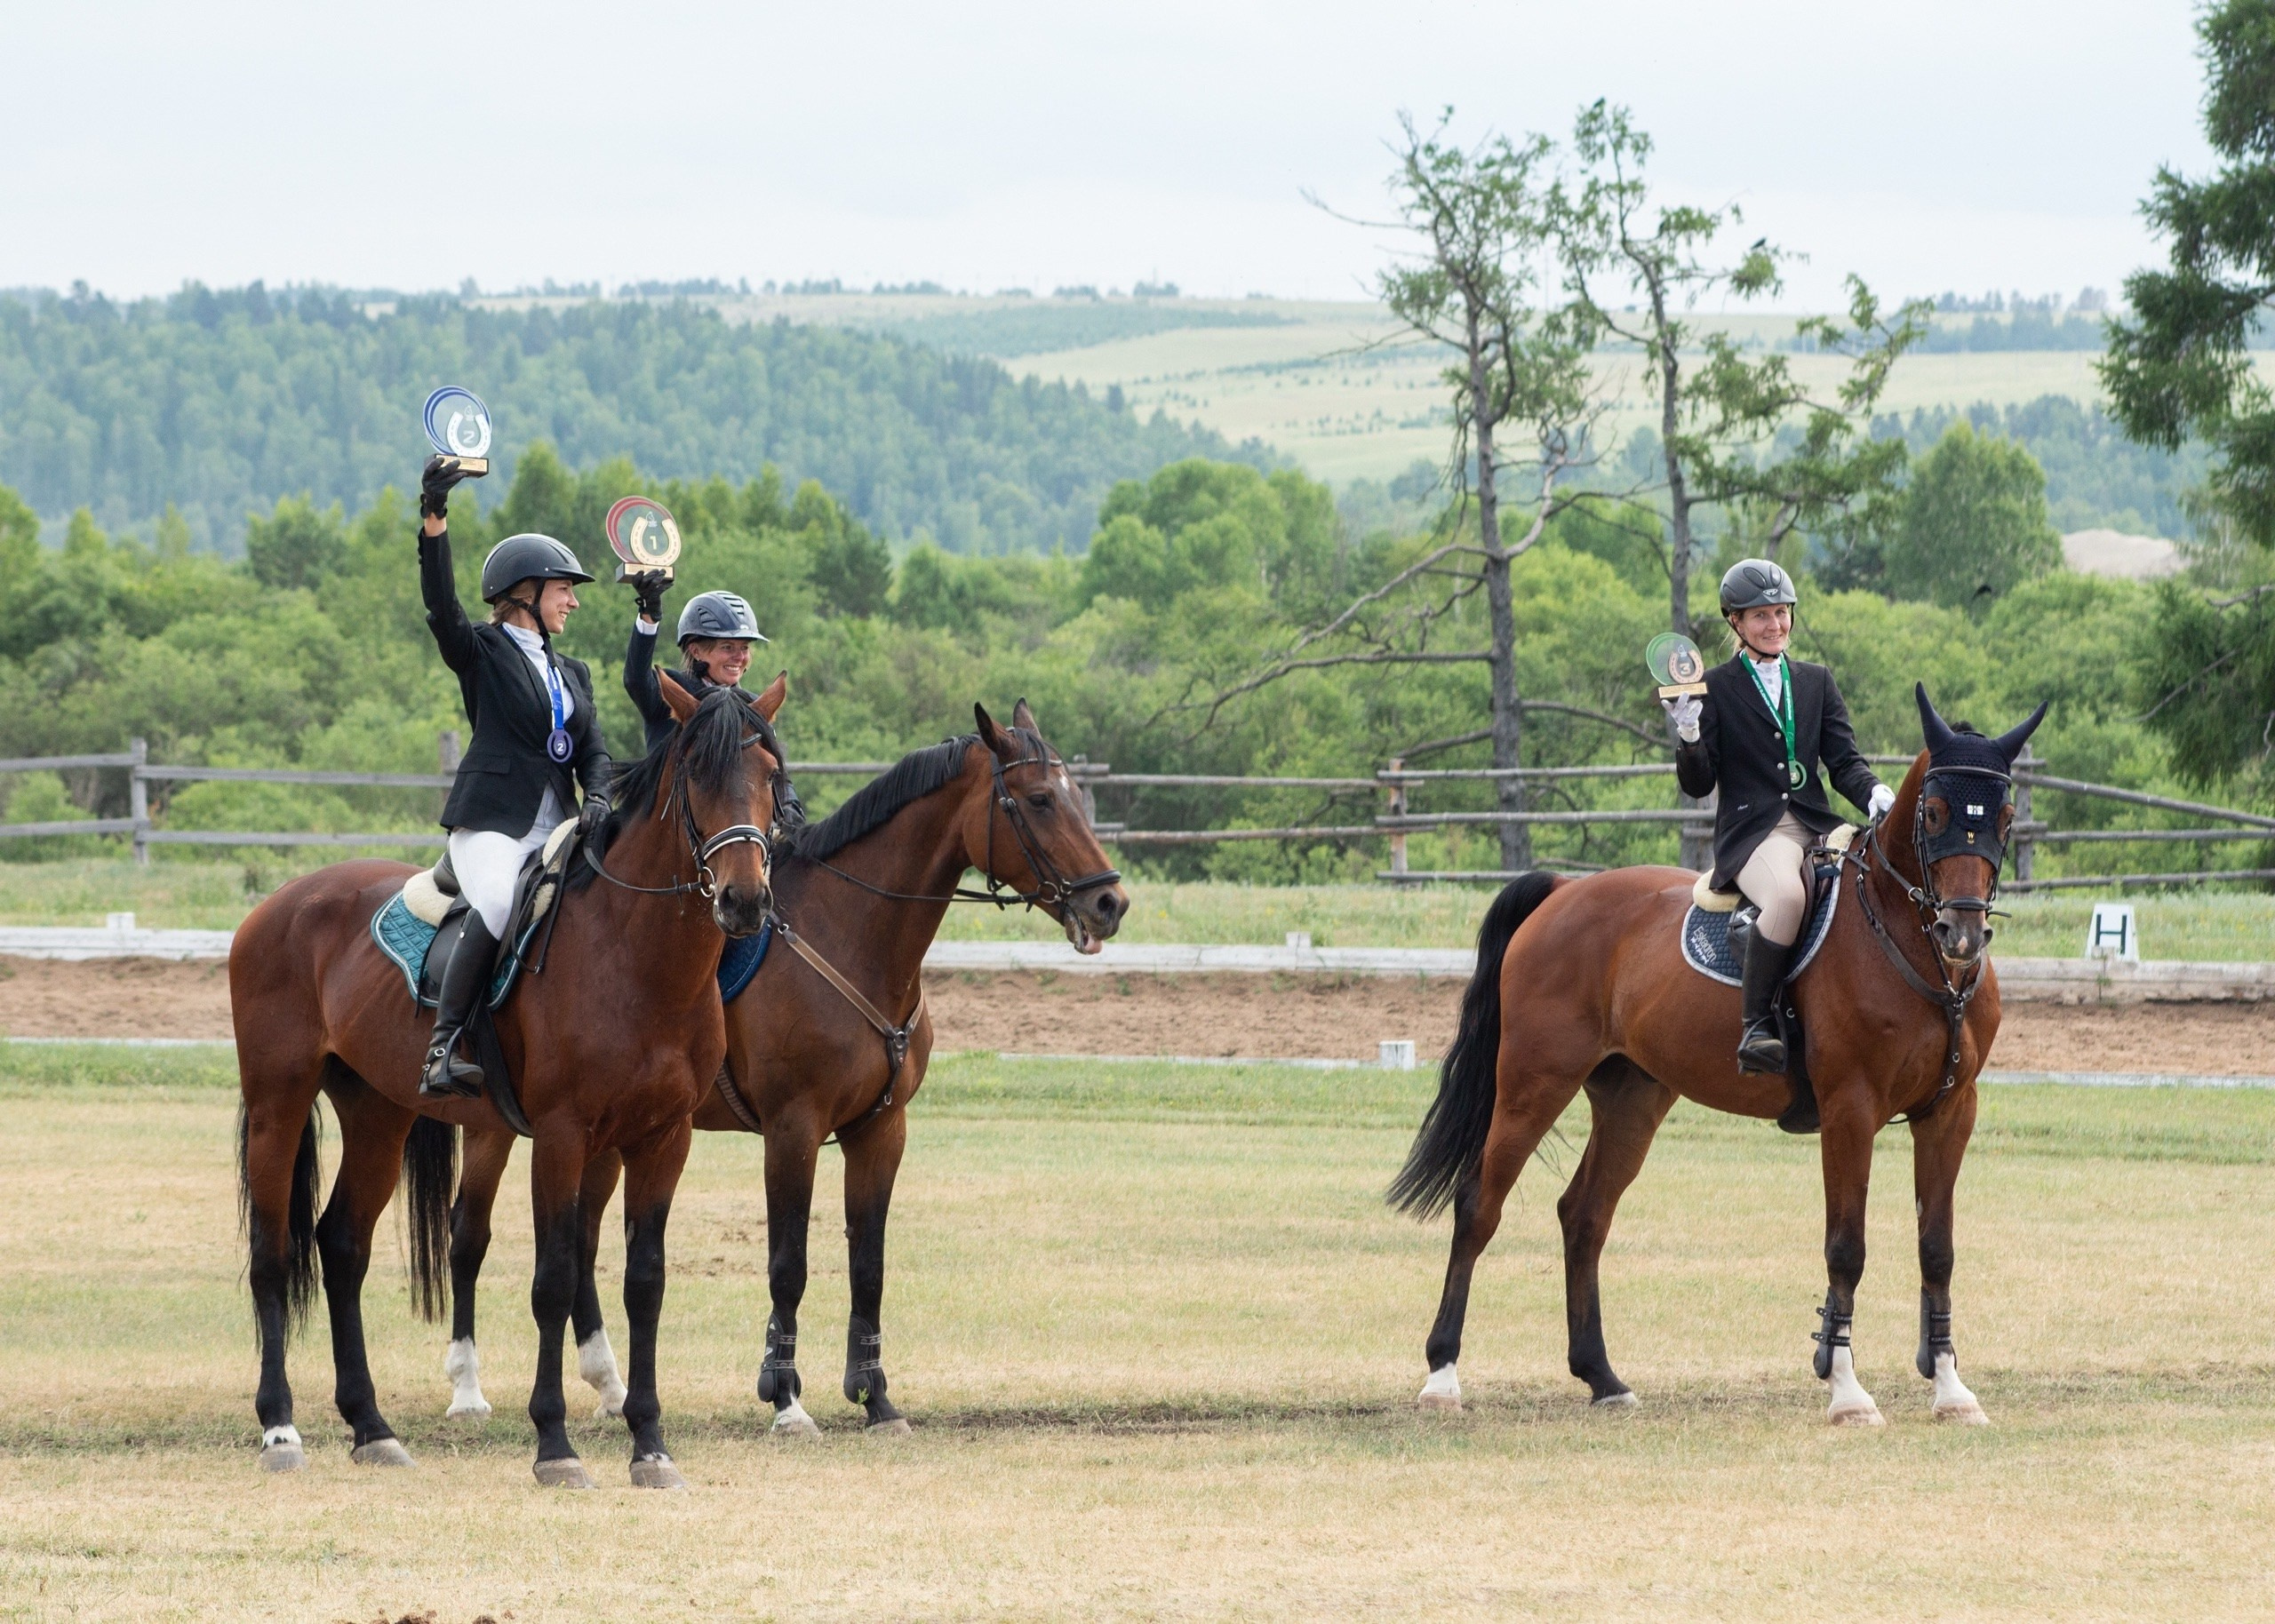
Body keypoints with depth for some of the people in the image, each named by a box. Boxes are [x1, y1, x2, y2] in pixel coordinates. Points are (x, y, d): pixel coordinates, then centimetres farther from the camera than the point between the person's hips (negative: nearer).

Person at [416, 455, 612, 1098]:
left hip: (556, 828, 6)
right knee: (498, 909, -32)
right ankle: (444, 1046, -32)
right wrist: (434, 521, -24)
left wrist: (597, 798, -7)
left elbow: (594, 750, 17)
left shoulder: (573, 674, 25)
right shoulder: (483, 653, 7)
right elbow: (442, 607, -11)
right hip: (493, 821, -6)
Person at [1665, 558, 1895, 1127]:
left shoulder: (1817, 683, 20)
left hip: (1816, 825, 4)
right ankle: (1756, 1027, -32)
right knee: (1787, 894, -40)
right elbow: (1698, 783, 4)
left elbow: (1844, 761, 11)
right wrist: (1689, 737, -16)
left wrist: (1874, 794, -10)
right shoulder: (1715, 689, 9)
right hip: (1751, 832, -4)